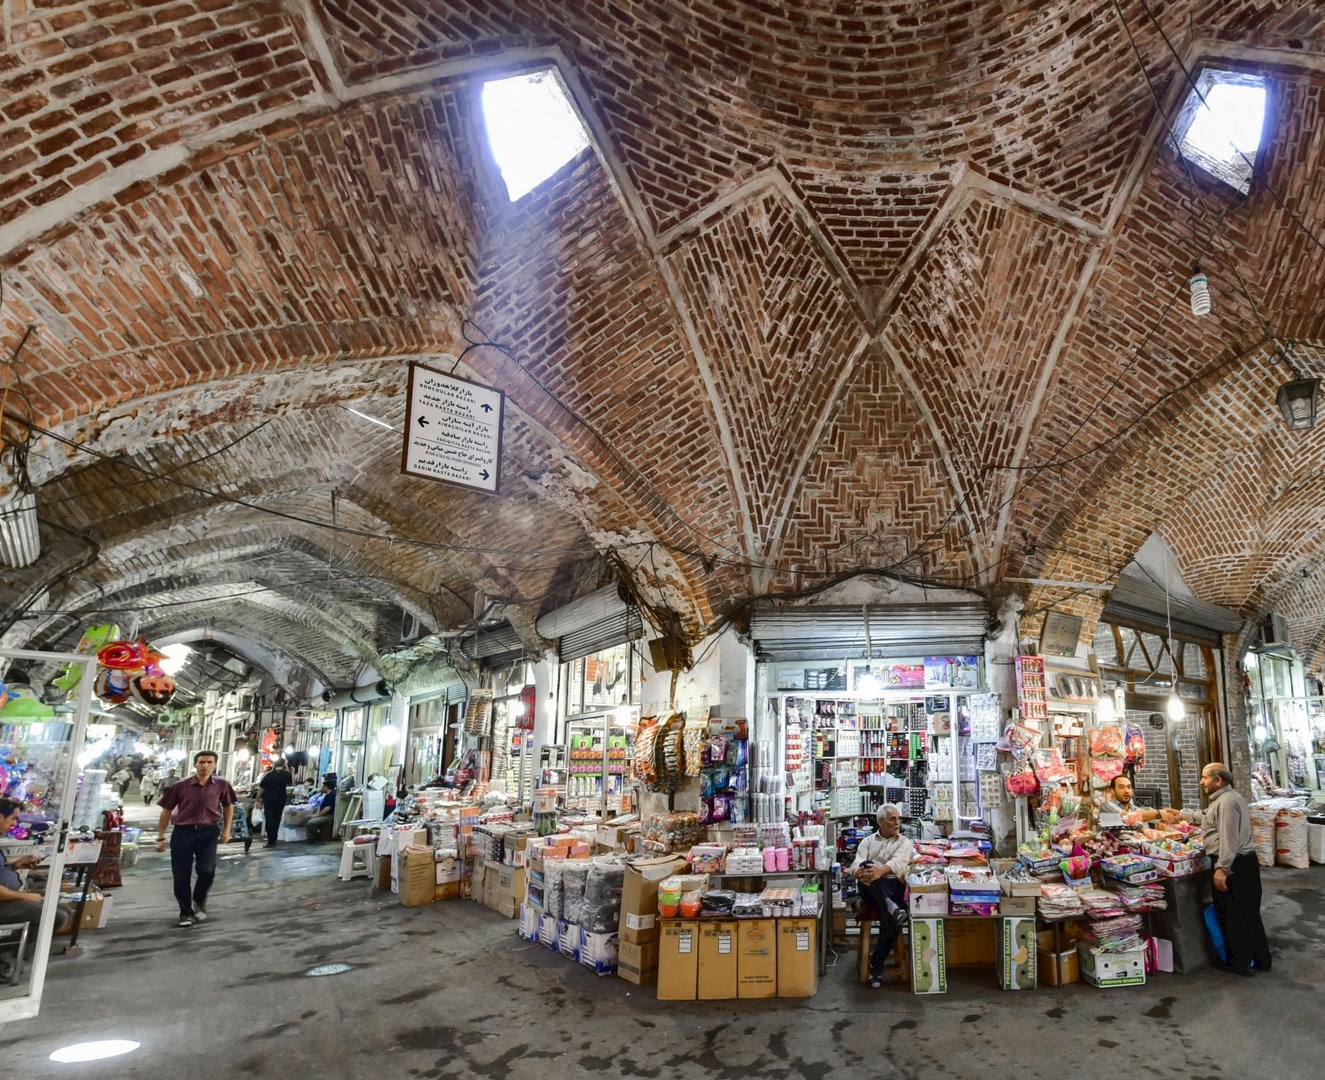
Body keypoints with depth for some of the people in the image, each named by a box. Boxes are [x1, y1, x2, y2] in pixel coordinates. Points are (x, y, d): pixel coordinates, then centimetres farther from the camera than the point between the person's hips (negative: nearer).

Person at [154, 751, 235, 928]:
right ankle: (186, 913, 22)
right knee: (181, 875, 3)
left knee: (207, 870, -12)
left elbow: (228, 807, 16)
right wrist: (161, 837, 4)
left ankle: (199, 901, 19)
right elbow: (166, 811, 5)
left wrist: (227, 829, 9)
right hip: (183, 832, 0)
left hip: (209, 832, 0)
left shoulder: (221, 785, -1)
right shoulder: (180, 786, -5)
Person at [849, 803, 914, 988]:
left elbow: (898, 860, -9)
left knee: (890, 919, -32)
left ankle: (876, 965, -15)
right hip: (871, 890, 1)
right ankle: (893, 909, -46)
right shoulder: (868, 841, 19)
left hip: (893, 887, -1)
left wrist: (880, 871, -31)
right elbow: (858, 863, 1)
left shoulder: (905, 843, 14)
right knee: (867, 865, -33)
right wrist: (860, 872, -27)